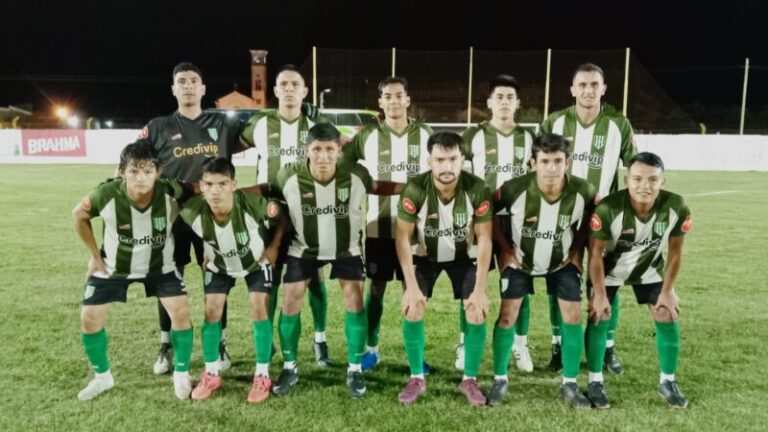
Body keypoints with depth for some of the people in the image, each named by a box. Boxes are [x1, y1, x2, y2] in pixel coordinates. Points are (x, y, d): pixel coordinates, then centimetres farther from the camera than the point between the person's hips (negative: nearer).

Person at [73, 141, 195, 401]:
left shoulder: (171, 192, -30)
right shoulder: (106, 194, -28)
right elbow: (79, 216, -6)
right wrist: (95, 255, -4)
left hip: (160, 265, -1)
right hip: (114, 266, 1)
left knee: (181, 312, -13)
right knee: (89, 318, -1)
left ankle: (181, 375, 10)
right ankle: (102, 377, 25)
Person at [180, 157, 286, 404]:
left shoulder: (253, 205, -37)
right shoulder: (193, 211, -34)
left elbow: (281, 220, -16)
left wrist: (274, 248, -19)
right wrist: (205, 254, -9)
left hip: (256, 262, -2)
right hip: (219, 265, 2)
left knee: (259, 309, -11)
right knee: (212, 312, -4)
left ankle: (262, 376, 2)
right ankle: (211, 374, 13)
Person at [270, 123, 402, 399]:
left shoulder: (356, 175, -25)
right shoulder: (290, 177, -25)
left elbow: (378, 187, -8)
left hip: (347, 248, 0)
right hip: (304, 247, 0)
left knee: (354, 297, -7)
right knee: (291, 299, -3)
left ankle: (355, 369, 10)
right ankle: (289, 368, 17)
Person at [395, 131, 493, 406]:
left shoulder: (477, 189, -27)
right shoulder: (415, 189, -29)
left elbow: (484, 240, -19)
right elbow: (403, 237, -20)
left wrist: (481, 290, -20)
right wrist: (412, 286, -23)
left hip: (464, 256, 1)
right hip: (424, 255, 0)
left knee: (477, 313, -10)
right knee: (412, 310, -11)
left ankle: (470, 379, 12)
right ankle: (417, 378, 10)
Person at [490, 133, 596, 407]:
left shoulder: (583, 191, -24)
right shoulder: (515, 189, -30)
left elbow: (590, 220, 0)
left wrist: (578, 249, -5)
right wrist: (505, 247, -11)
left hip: (563, 261, 2)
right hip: (520, 260, -1)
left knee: (573, 316, -3)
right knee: (507, 315, -5)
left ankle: (570, 384, 15)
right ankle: (500, 379, 13)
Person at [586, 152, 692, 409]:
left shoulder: (676, 207, -28)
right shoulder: (608, 208, -37)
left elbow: (675, 251, -10)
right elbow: (596, 253, -22)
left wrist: (668, 291, -6)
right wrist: (600, 294, -17)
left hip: (649, 270, 3)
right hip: (609, 270, -3)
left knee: (668, 317, 1)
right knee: (599, 318, -6)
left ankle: (667, 382, 20)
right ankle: (595, 380, 11)